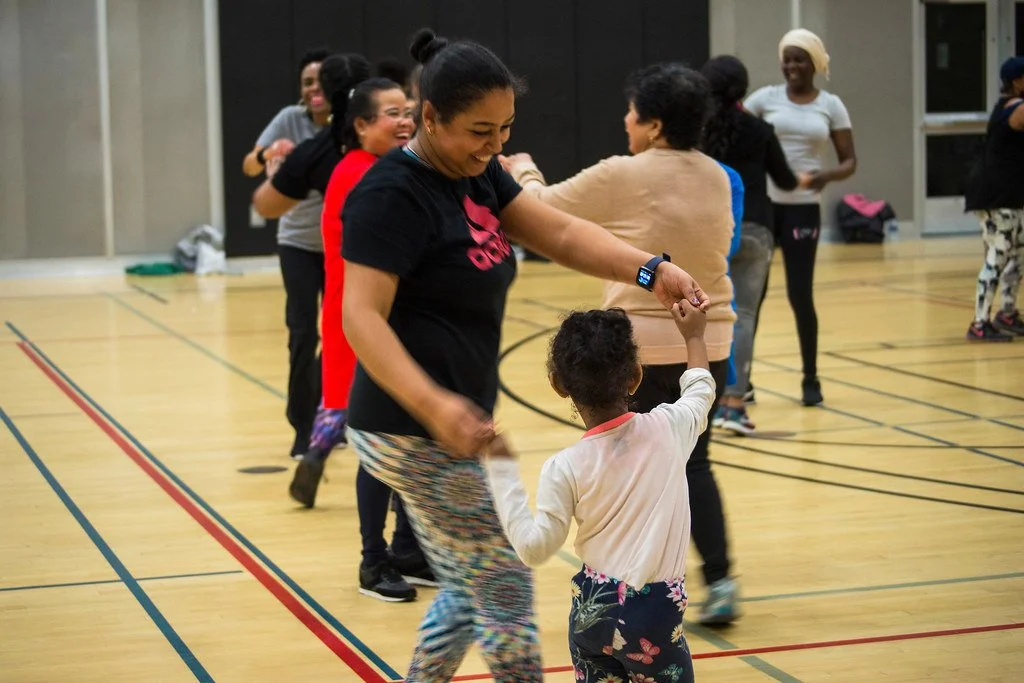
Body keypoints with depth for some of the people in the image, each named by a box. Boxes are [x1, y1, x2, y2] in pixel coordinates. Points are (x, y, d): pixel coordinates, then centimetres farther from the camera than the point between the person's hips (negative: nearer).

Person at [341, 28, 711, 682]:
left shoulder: (477, 173, 10)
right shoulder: (392, 193, -18)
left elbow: (561, 234, 2)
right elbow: (362, 317, -25)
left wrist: (652, 270, -14)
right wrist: (432, 405, -38)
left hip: (449, 427, 9)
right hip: (413, 432, -9)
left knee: (468, 593, 18)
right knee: (506, 588, -1)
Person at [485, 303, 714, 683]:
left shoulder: (565, 468, -9)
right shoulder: (668, 429, -4)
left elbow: (534, 548, -3)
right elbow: (700, 390, 19)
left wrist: (502, 469, -1)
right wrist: (694, 336, 37)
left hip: (593, 608, 1)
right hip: (656, 615, -1)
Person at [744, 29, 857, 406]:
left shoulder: (831, 105, 3)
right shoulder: (766, 97, 3)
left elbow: (850, 160, 2)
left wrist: (829, 175, -19)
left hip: (803, 208, -1)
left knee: (800, 294, 0)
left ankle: (810, 379, 16)